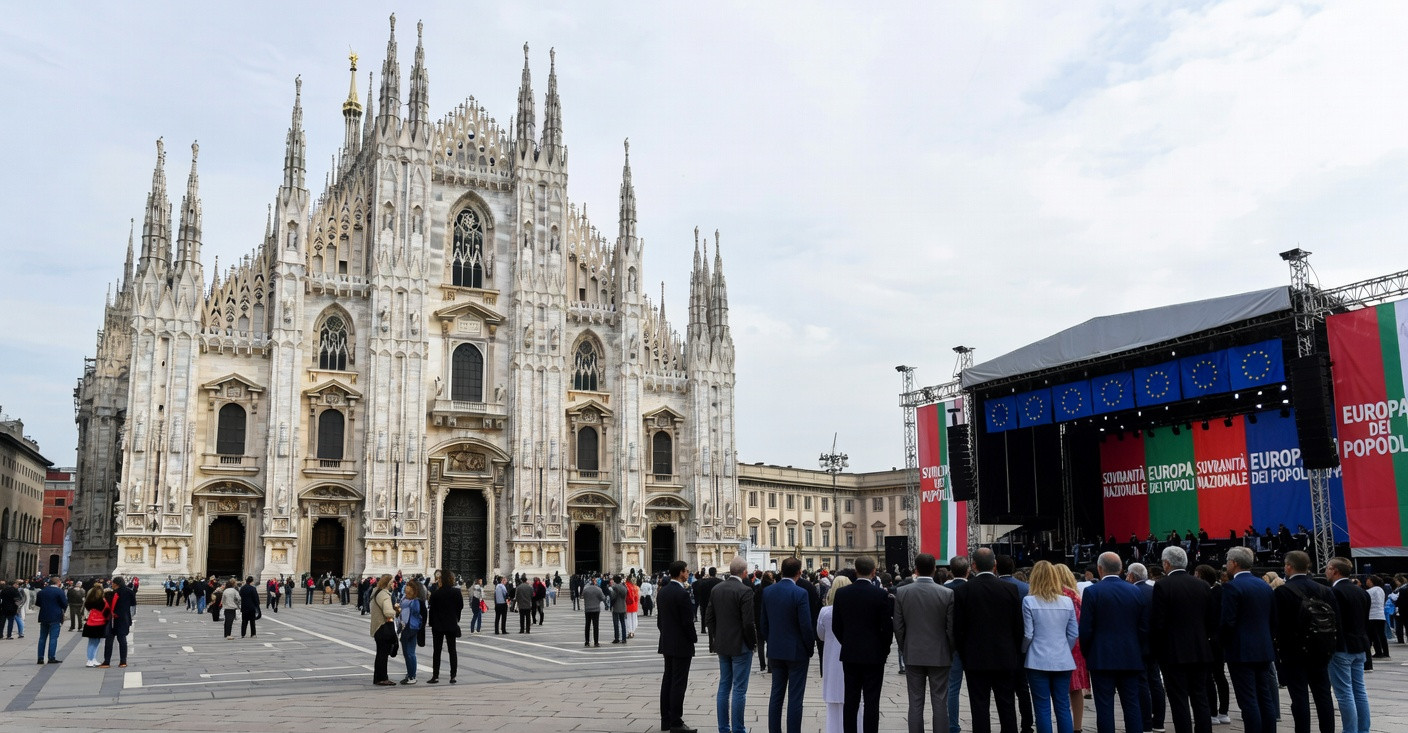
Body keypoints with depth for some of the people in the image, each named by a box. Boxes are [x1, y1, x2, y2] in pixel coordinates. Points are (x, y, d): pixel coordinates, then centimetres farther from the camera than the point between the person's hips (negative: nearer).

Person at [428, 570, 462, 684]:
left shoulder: (436, 593, -10)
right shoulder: (456, 592, -7)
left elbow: (432, 609, -7)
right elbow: (460, 607, -1)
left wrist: (432, 623, 1)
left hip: (438, 625, -1)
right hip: (452, 624, 1)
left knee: (437, 650, 6)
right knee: (452, 650, 6)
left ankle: (435, 676, 5)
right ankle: (453, 676, 4)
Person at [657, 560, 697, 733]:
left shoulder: (663, 591, 7)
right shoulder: (682, 593, -19)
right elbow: (687, 621, -18)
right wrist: (694, 637, -3)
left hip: (667, 643, 9)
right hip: (681, 644, -9)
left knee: (667, 680, 13)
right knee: (678, 683, -4)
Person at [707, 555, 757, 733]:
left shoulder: (716, 589, 3)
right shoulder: (745, 591, -17)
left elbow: (709, 618, 6)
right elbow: (748, 623, -19)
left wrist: (716, 638, 15)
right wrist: (753, 641, -4)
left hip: (722, 645, 6)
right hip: (740, 645, -6)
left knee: (724, 686, 13)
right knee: (739, 689, 1)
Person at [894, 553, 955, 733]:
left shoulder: (901, 592, -4)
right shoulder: (947, 594, -9)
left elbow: (898, 627, -1)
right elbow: (951, 628, -6)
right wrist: (950, 653, 9)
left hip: (913, 656, 1)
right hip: (939, 656, -1)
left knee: (915, 703, 6)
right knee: (940, 703, 5)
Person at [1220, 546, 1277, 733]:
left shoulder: (1232, 587, -14)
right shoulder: (1265, 585, 10)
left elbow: (1228, 621, -17)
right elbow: (1273, 619, 13)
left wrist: (1223, 645, -1)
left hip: (1242, 652, -7)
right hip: (1264, 649, 8)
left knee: (1248, 702, -5)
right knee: (1266, 699, 12)